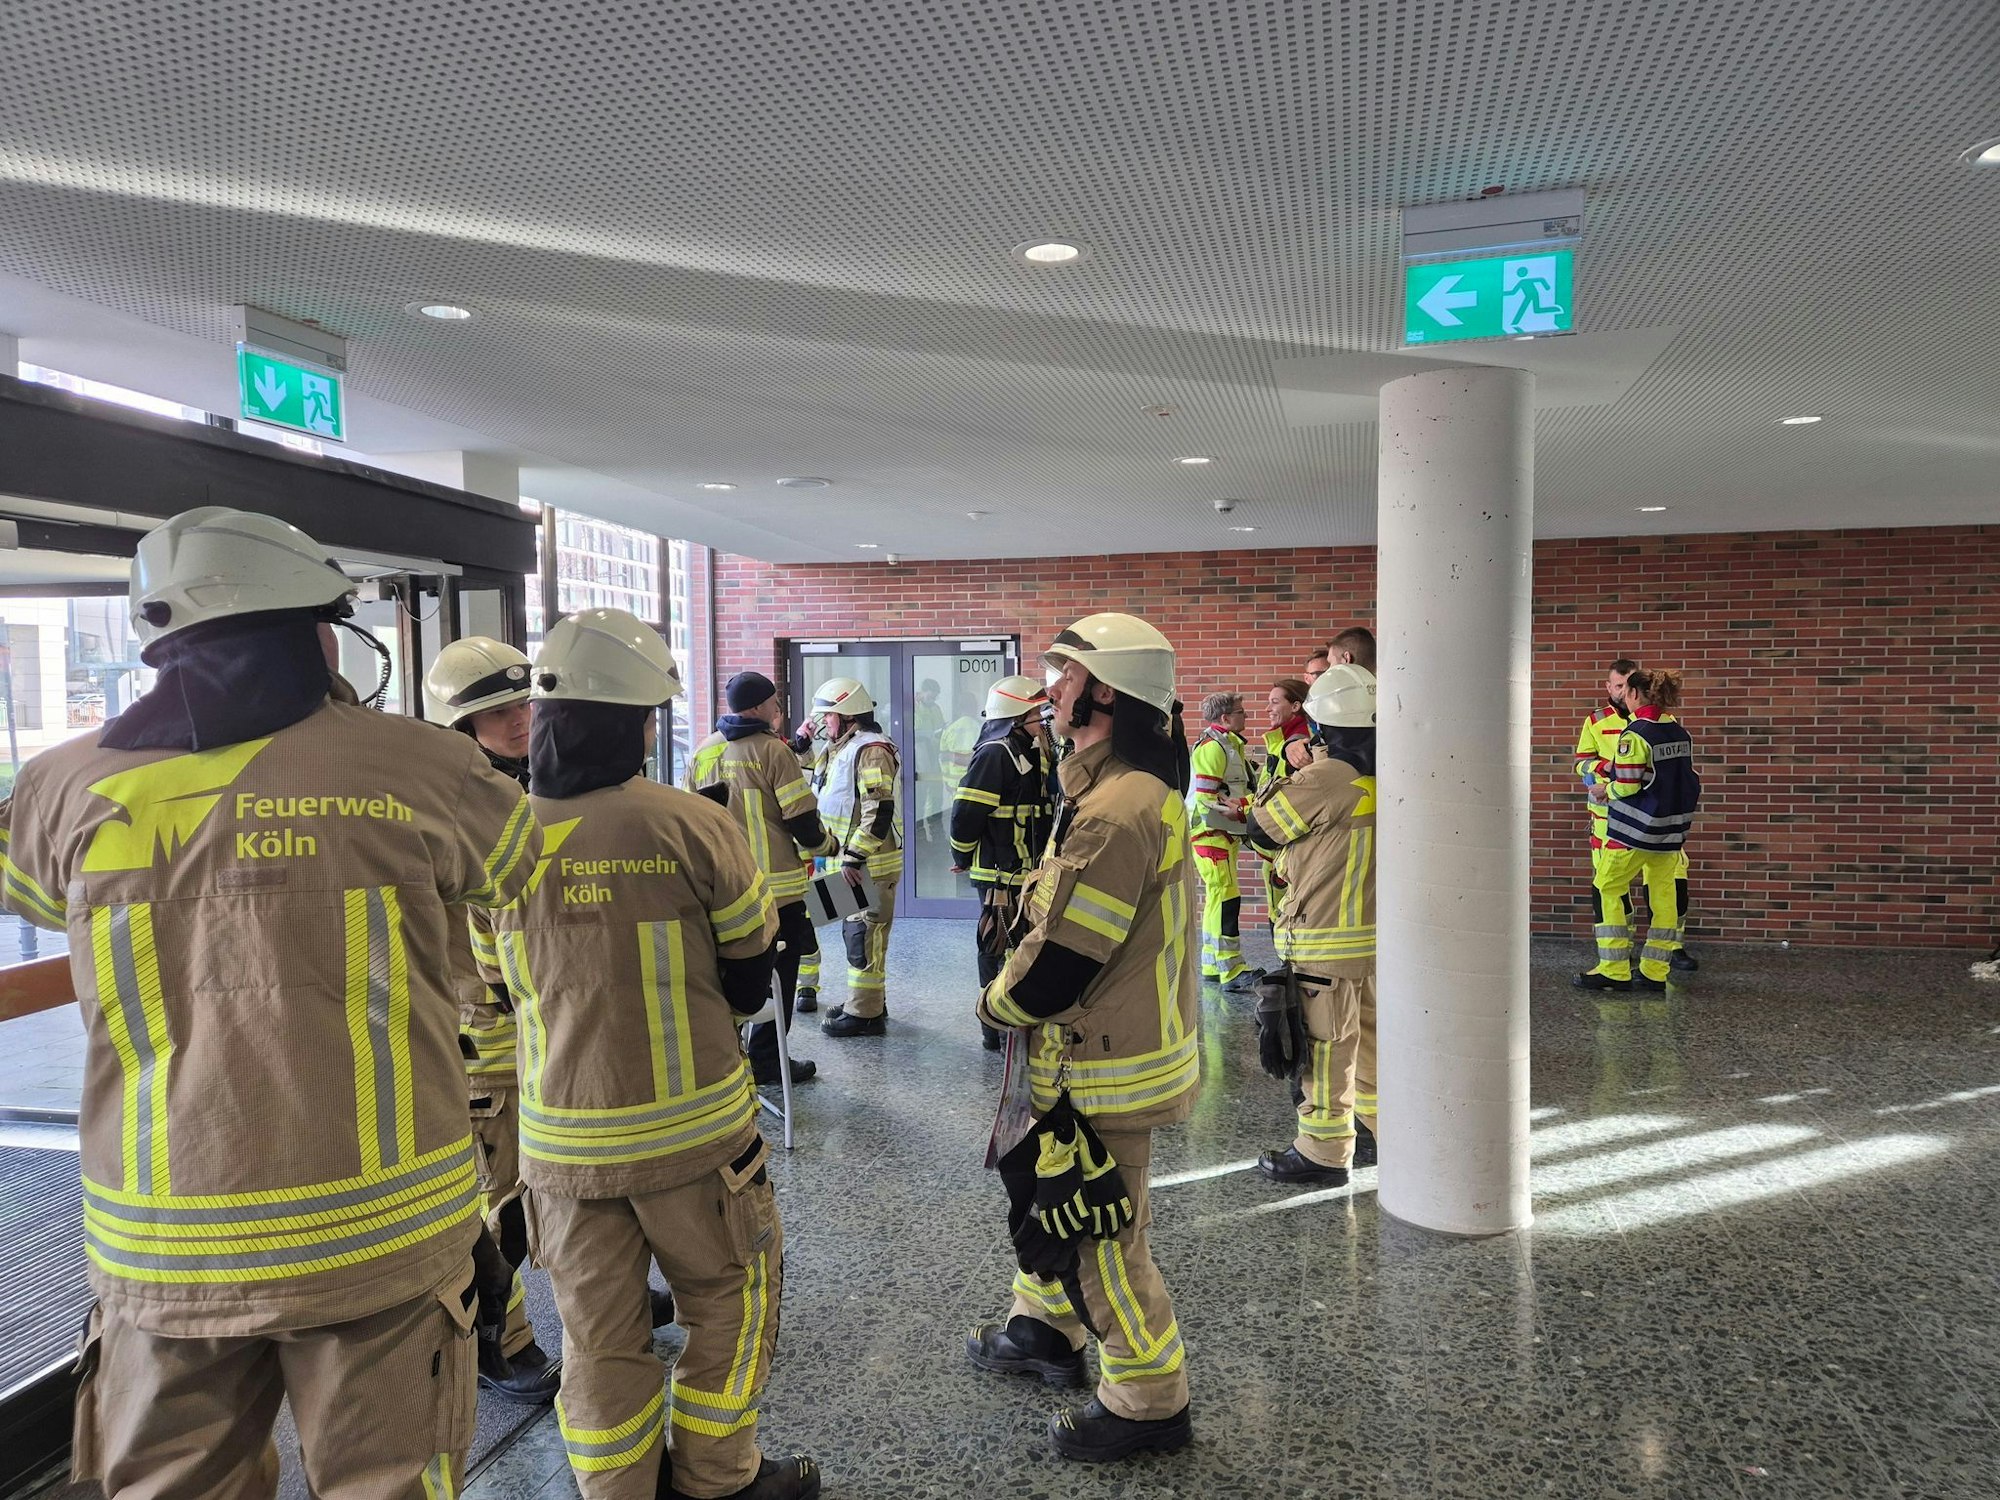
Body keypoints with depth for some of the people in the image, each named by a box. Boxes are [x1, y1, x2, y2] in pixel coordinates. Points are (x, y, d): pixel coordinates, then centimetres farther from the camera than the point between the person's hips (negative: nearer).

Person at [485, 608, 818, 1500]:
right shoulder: (690, 825, -16)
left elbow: (509, 981, 10)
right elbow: (751, 975, -3)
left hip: (560, 1134, 4)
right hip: (690, 1125, -3)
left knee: (597, 1328, 18)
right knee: (731, 1294, 19)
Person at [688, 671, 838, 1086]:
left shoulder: (703, 753, 6)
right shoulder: (773, 750, -14)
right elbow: (802, 819, -14)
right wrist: (824, 844, 6)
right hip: (775, 887, -6)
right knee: (777, 976, 7)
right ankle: (765, 1060, 13)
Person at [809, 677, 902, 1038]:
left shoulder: (871, 750, -17)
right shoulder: (842, 749, 16)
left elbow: (879, 812, -25)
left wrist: (855, 856, -25)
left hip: (870, 864, -11)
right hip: (851, 860, 11)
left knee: (863, 935, -5)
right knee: (856, 932, 18)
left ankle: (864, 1013, 2)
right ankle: (868, 1002, 30)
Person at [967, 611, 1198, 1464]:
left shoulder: (1115, 811, -28)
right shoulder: (1136, 788, 7)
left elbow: (1061, 963, -27)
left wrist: (996, 1003, -8)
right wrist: (1019, 990, 7)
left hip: (1103, 1072, -10)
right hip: (1096, 1051, 10)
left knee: (1100, 1236, 7)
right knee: (1045, 1202, 26)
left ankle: (1149, 1403, 25)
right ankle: (1046, 1329, 47)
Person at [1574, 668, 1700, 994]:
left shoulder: (1635, 733, -17)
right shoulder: (1681, 733, 7)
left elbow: (1627, 786, -21)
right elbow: (1684, 780, 12)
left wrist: (1604, 789, -1)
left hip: (1635, 826, -8)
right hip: (1672, 825, 8)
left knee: (1608, 889, 2)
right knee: (1663, 896, 10)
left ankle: (1614, 970, 2)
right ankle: (1655, 972, 15)